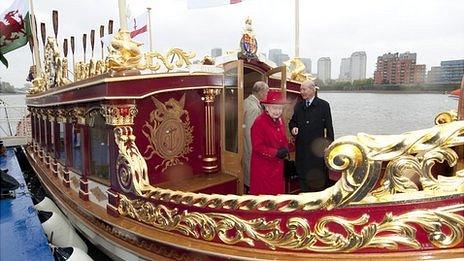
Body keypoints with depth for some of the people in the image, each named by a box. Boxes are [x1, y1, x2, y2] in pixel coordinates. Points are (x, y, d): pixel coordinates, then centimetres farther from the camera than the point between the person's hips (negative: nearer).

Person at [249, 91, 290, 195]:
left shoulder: (280, 121, 8)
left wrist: (285, 149, -3)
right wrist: (276, 152, -22)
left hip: (278, 166, 8)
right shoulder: (259, 122, -17)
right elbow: (257, 147, -20)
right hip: (263, 168, -7)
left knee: (278, 193, 16)